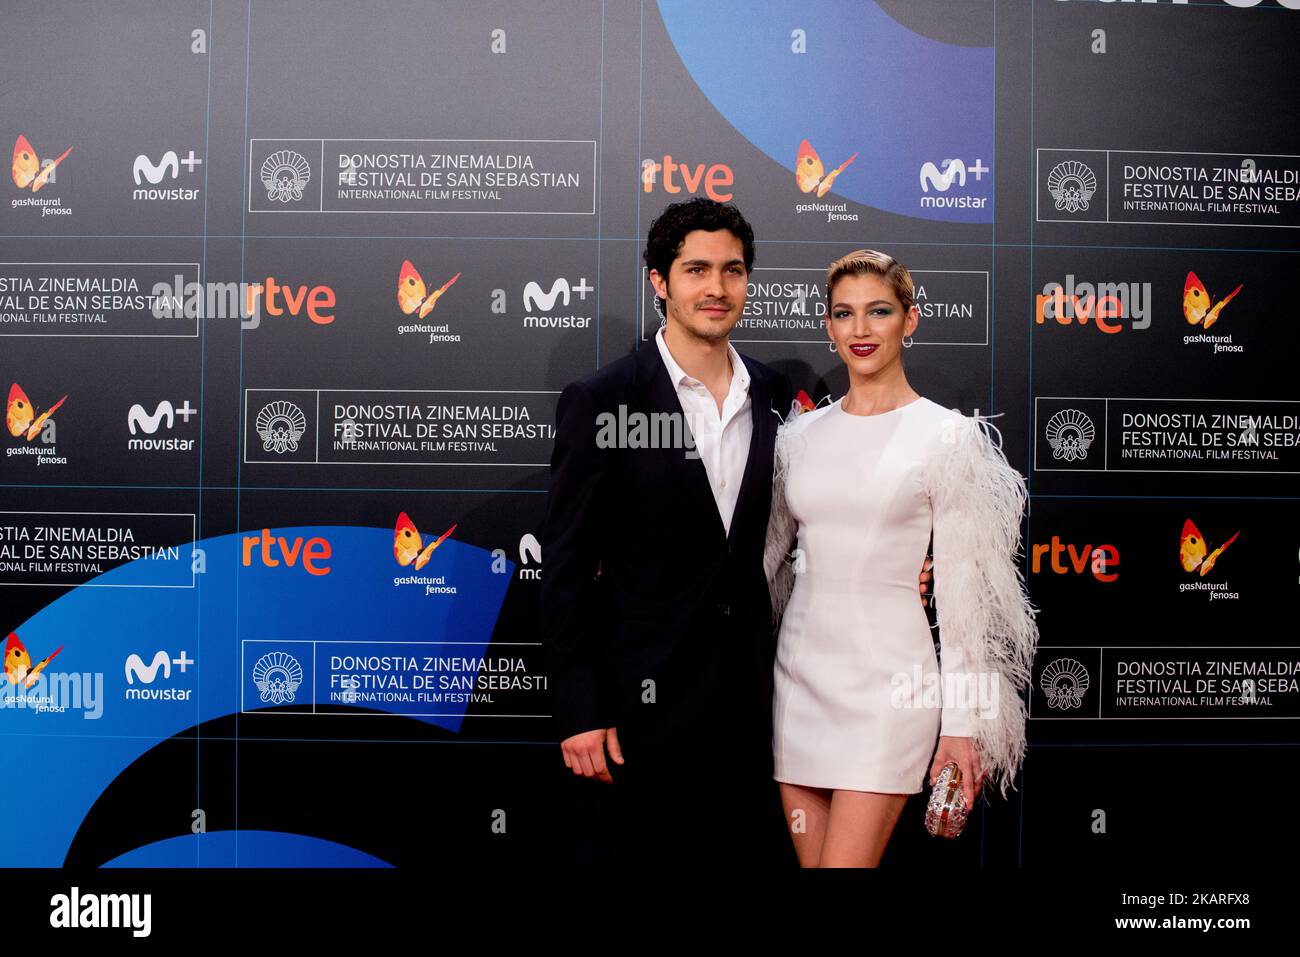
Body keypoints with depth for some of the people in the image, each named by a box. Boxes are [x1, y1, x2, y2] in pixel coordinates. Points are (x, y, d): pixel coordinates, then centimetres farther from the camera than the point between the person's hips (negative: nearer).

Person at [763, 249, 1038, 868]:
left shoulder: (946, 434, -4)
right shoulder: (800, 434, 9)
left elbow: (963, 586, -5)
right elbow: (768, 552, 16)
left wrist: (962, 724, -7)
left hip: (889, 675, -4)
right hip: (801, 670, 5)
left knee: (845, 862, -8)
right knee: (810, 859, 9)